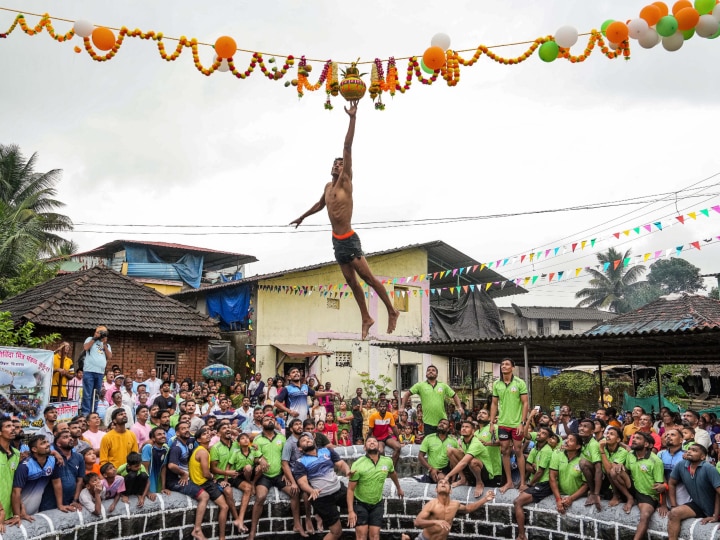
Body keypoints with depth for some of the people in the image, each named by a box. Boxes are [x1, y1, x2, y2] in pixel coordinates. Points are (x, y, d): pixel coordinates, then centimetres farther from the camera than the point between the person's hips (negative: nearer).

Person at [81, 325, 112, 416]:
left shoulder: (107, 345, 22)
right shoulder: (90, 339, 12)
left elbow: (110, 357, 8)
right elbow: (85, 348, -8)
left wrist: (104, 344, 5)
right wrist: (94, 338, -1)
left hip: (100, 373, 5)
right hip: (89, 371, -5)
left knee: (96, 395, 7)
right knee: (87, 394, -9)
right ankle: (86, 414, -11)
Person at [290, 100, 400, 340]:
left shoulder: (345, 181, -7)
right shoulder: (328, 186, 12)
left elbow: (348, 147, -15)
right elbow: (320, 204, 33)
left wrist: (352, 118, -22)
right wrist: (302, 217, 46)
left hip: (349, 241, -7)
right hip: (337, 241, 7)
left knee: (368, 277, -5)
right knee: (351, 281, 10)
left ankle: (392, 311, 7)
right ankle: (366, 318, 18)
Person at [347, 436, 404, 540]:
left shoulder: (387, 462, -7)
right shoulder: (358, 465, -19)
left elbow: (393, 474, 17)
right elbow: (350, 489, -15)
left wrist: (399, 488, 32)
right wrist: (350, 511, -21)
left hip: (377, 504, 3)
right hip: (360, 504, -3)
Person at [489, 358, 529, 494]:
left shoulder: (520, 383, -6)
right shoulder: (496, 384, 5)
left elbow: (525, 403, -6)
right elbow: (494, 404, 10)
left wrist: (522, 423, -12)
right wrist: (491, 422, 4)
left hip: (516, 423, -3)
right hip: (502, 424, 3)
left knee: (518, 451, 2)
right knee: (505, 451, 7)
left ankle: (523, 482, 11)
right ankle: (509, 482, 17)